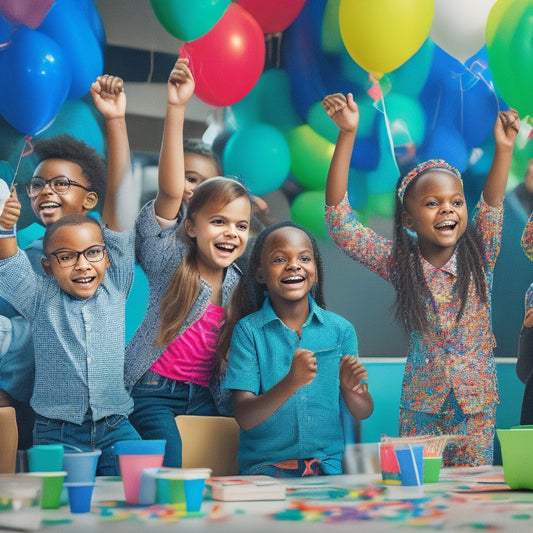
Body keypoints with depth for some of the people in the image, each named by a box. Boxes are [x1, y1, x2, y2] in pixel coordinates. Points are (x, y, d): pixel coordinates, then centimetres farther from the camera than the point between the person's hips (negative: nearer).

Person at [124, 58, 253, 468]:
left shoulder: (241, 287, 7)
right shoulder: (171, 261, -4)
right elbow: (171, 191, -17)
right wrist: (176, 108, -27)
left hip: (207, 397, 4)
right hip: (154, 389, -4)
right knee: (170, 467, -25)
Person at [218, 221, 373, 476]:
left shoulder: (340, 329, 6)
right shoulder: (248, 330, -1)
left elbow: (363, 413, 8)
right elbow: (245, 418, -9)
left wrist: (350, 388, -15)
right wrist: (291, 382, -25)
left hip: (329, 467, 2)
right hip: (265, 468, -2)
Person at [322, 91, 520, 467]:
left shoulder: (479, 256, -1)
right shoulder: (399, 263, -6)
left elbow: (493, 204, -17)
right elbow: (339, 220, -12)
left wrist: (504, 145, -32)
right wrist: (348, 134, -19)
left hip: (478, 397, 1)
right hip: (422, 399, -1)